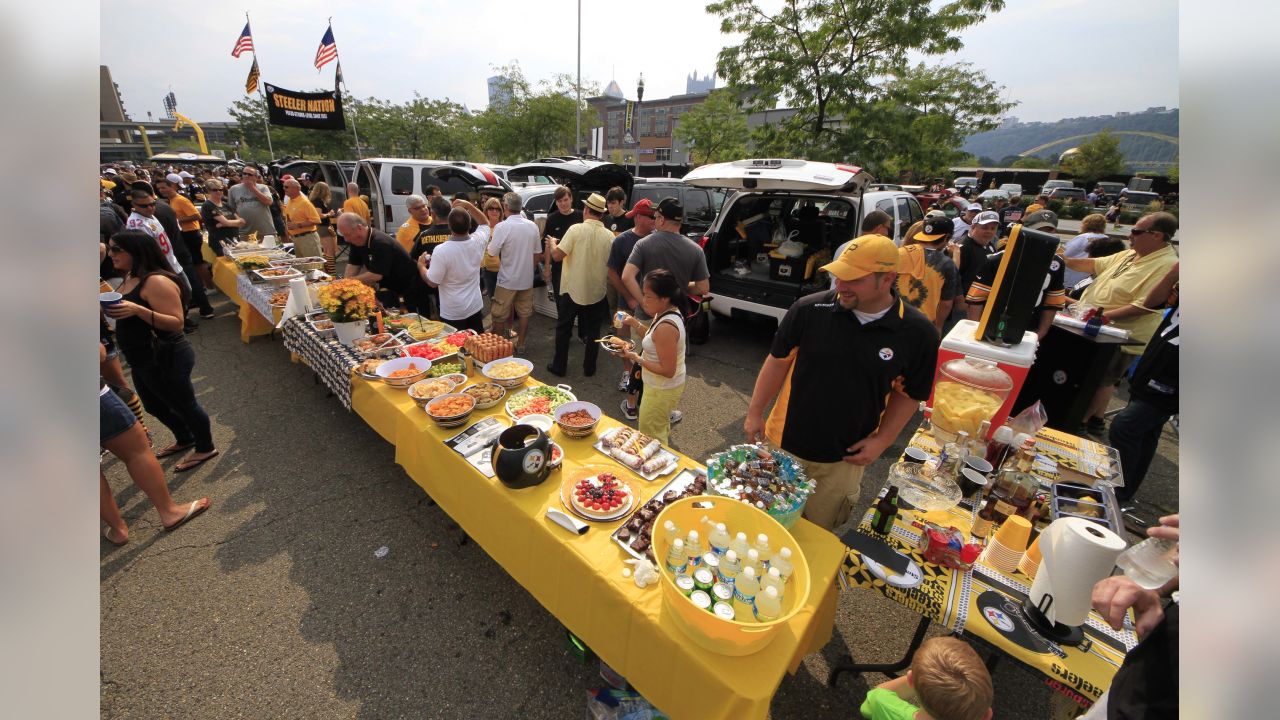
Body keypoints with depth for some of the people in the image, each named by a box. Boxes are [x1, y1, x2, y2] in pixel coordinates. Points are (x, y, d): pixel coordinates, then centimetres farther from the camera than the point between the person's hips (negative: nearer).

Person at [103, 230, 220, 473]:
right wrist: (108, 305, 6)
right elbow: (124, 311, 23)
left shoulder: (156, 281, -22)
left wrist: (137, 310, -36)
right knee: (154, 406, 24)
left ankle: (205, 448, 24)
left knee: (183, 405, 6)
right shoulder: (131, 278, 7)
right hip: (143, 361, 10)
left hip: (165, 359, -10)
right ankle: (185, 440, 44)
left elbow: (176, 323, -27)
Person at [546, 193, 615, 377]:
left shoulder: (576, 229, -14)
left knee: (563, 329, 14)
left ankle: (559, 367, 22)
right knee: (593, 331, 16)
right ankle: (589, 368, 24)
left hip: (572, 290, -2)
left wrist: (552, 243, 5)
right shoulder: (609, 235, -5)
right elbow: (611, 265, 3)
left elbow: (557, 255, -14)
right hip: (597, 292, 3)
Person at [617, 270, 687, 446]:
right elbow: (654, 340, 9)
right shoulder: (668, 312, -4)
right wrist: (634, 323, -2)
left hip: (663, 390, -10)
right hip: (663, 386, 10)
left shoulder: (666, 327, -33)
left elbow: (667, 370, -30)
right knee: (661, 430, 31)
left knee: (650, 438, 11)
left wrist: (636, 358, -24)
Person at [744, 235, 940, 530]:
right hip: (784, 443, 0)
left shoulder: (918, 332, -12)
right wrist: (754, 414, -3)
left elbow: (909, 393, 1)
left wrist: (882, 440, -7)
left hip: (846, 458, 0)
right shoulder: (808, 309, -15)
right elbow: (778, 361, -5)